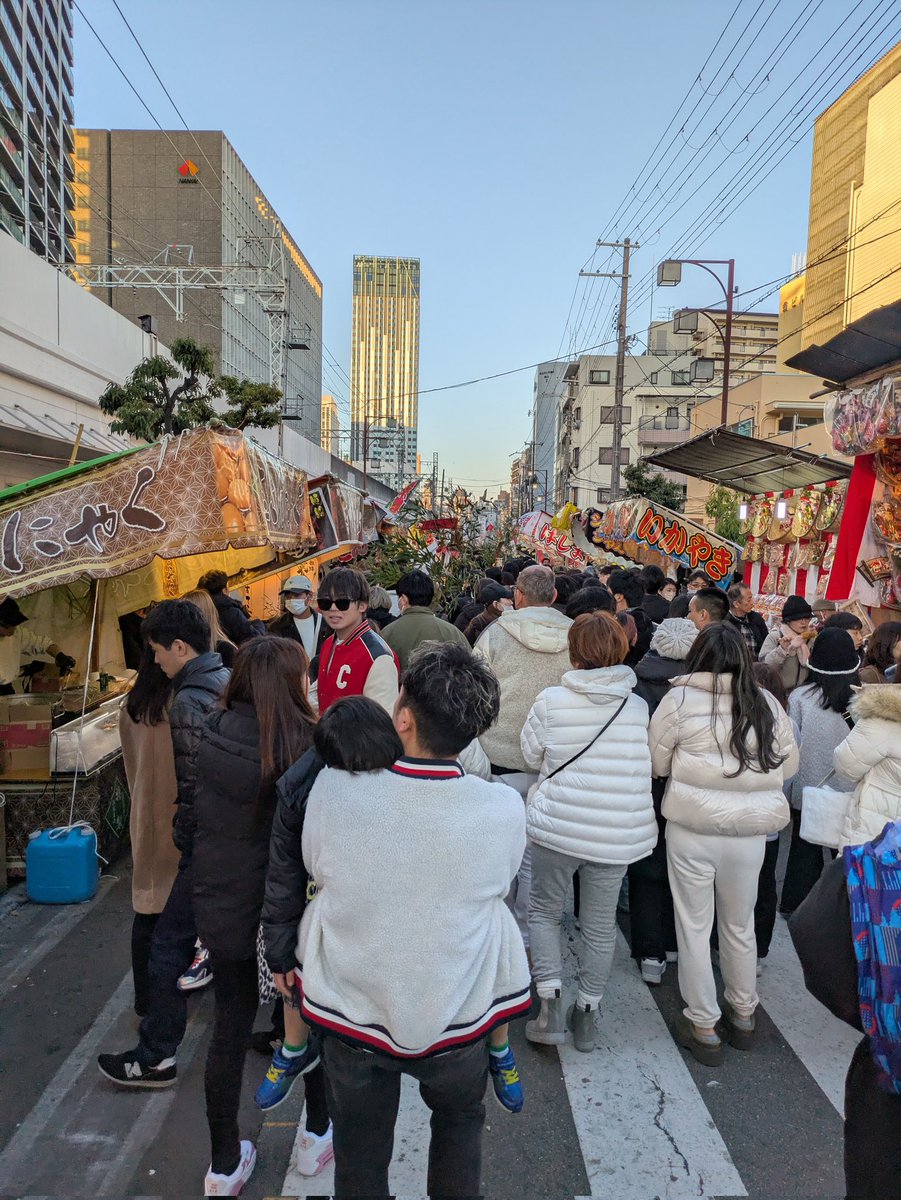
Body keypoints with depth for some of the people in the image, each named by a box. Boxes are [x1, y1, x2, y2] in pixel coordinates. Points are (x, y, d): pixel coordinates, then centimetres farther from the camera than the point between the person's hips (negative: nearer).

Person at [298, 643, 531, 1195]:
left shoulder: (333, 787, -25)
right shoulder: (504, 810, -25)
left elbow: (316, 867, -6)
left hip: (353, 1014, 1)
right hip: (456, 1022, 0)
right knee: (461, 1126, 33)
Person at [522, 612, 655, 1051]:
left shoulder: (551, 701, -12)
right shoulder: (639, 707, -6)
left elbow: (532, 757, 1)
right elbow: (652, 766, 6)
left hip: (558, 825, -2)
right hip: (618, 833, 2)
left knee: (544, 910, 18)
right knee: (600, 924, 16)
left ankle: (549, 999, 8)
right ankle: (587, 1009, 27)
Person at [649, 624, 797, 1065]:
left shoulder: (680, 699, -11)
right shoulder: (767, 704, -3)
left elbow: (656, 763, -4)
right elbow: (788, 765, 7)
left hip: (692, 829, -3)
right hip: (750, 831, 3)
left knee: (694, 926, 12)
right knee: (740, 925, 21)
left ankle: (703, 1026, 23)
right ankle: (743, 1014, 39)